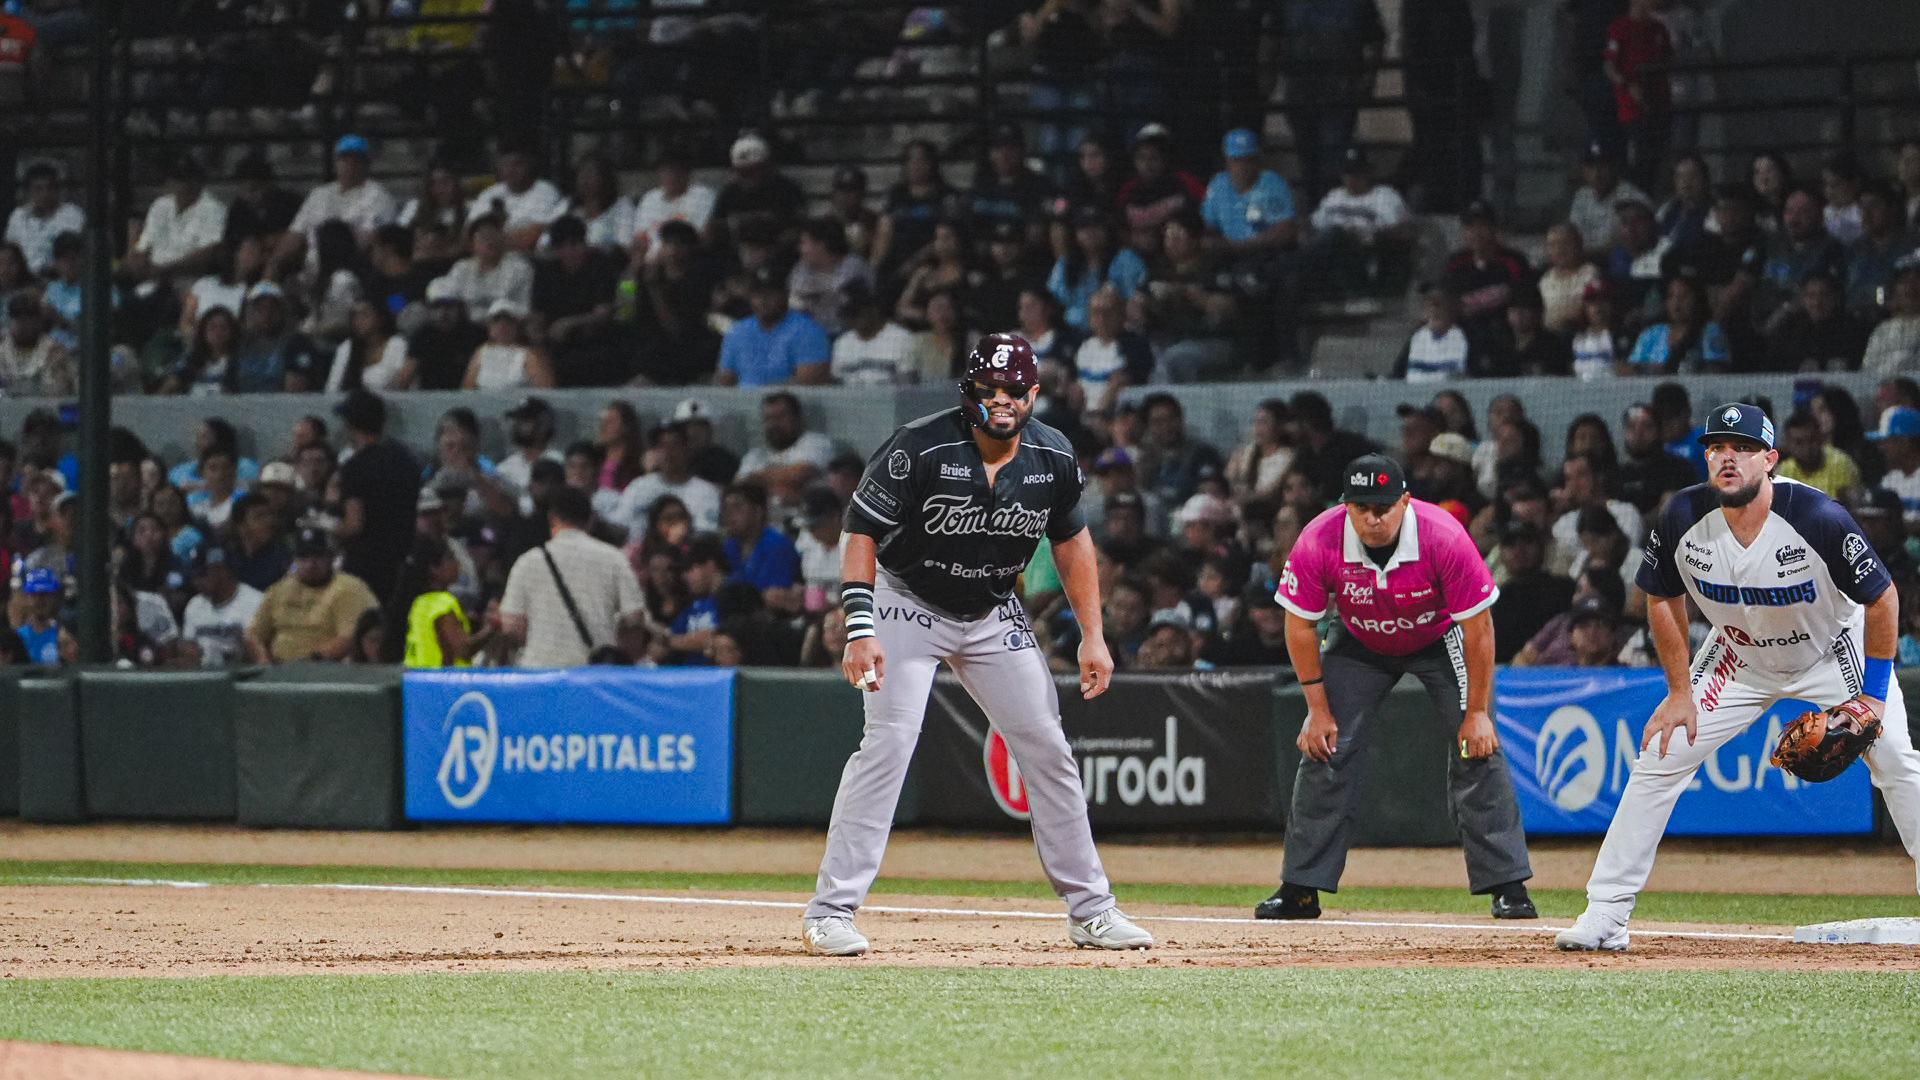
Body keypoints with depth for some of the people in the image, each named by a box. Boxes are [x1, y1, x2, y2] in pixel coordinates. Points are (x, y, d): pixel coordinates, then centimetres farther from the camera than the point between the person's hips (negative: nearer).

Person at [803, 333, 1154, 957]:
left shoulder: (1052, 458, -10)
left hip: (995, 616, 5)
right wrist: (860, 630, -30)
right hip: (909, 605, -5)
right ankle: (830, 912, -18)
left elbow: (1071, 539, 6)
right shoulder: (921, 449, -25)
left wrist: (1093, 636, 2)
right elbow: (863, 532, -20)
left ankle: (1091, 910, 15)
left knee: (1047, 749, 4)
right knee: (888, 742, -19)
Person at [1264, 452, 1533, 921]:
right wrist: (1318, 708, -15)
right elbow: (1300, 625, -15)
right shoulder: (1318, 543, -29)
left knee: (1477, 750, -13)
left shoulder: (1444, 537, -34)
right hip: (1361, 645, 2)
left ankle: (1508, 886, -8)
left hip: (1439, 641, -2)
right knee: (1325, 750, -6)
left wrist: (1477, 712, -22)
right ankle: (1300, 891, 2)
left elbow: (1478, 627, -24)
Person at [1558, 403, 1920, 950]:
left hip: (1833, 653, -2)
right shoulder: (1685, 519, -23)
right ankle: (1605, 914, -1)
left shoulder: (1818, 519, -32)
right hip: (1739, 659, 2)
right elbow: (1663, 599, -4)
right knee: (1659, 758, -7)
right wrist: (1680, 693, -6)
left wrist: (1873, 694, -19)